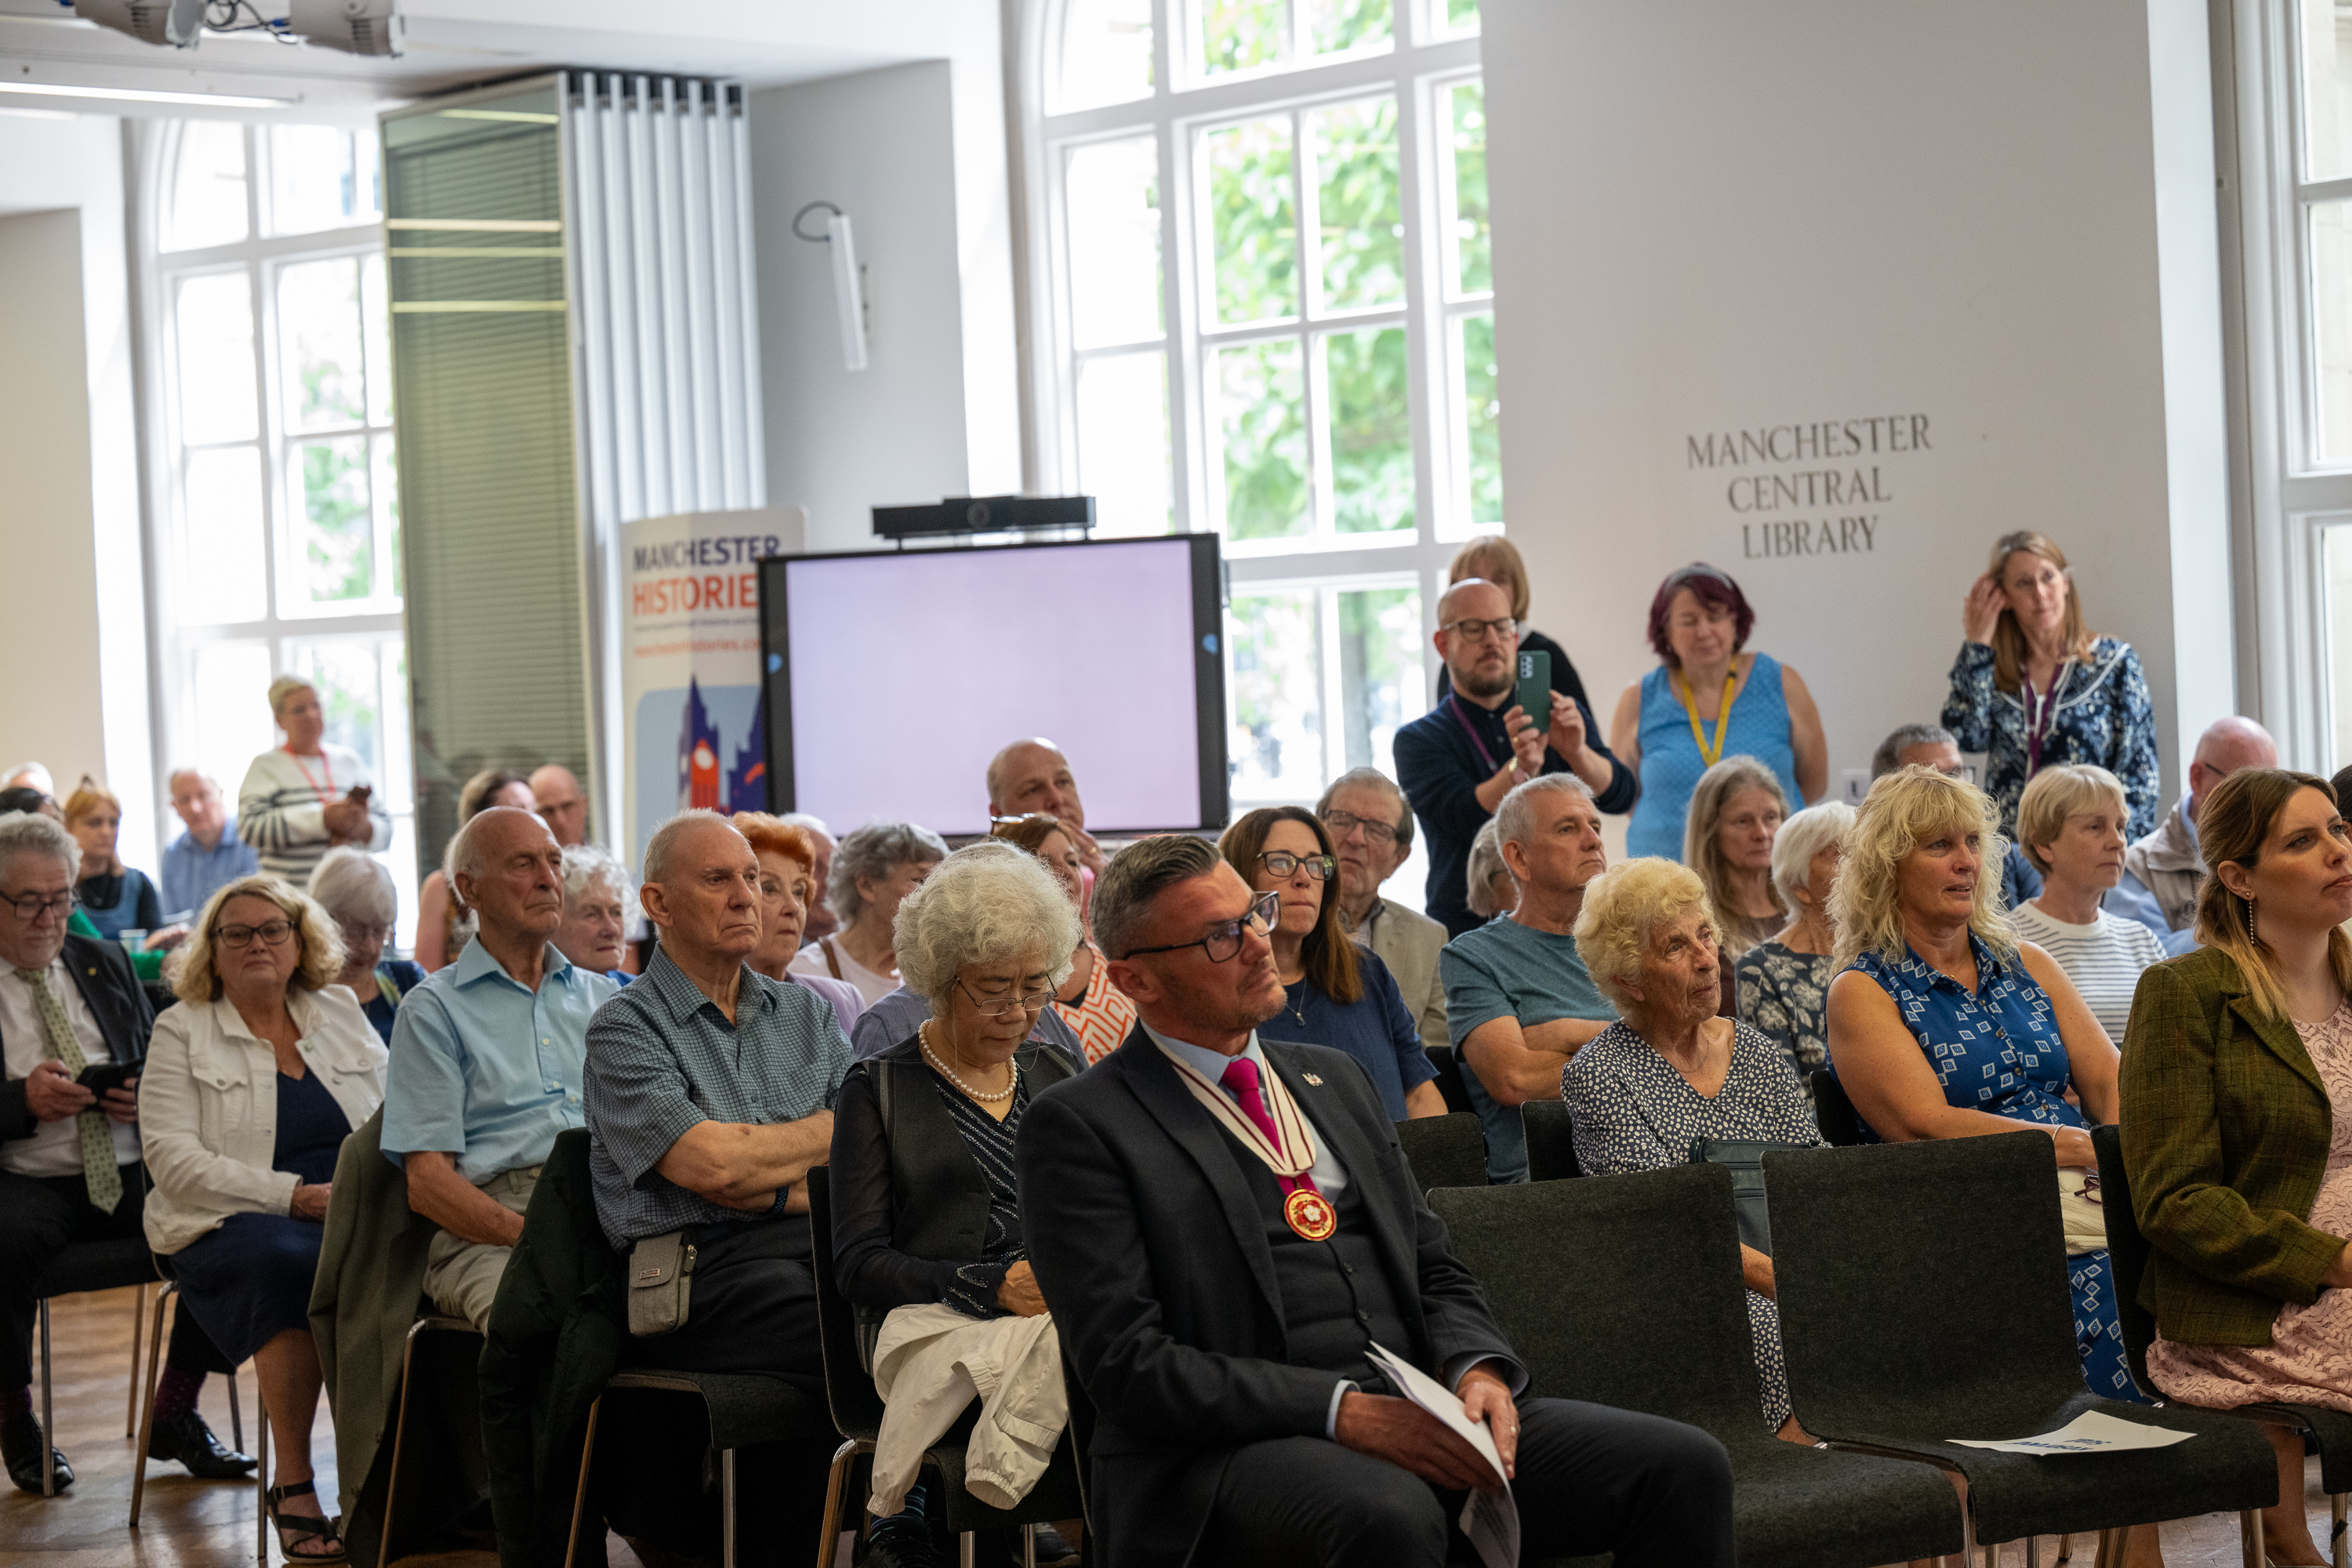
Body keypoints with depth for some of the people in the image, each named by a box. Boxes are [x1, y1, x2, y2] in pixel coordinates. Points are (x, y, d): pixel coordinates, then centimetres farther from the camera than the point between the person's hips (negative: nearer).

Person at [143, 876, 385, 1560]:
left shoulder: (341, 1014, 19)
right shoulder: (181, 1032, 6)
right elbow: (172, 1157, -5)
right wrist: (293, 1195, -15)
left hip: (356, 1214, 3)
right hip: (232, 1223, -3)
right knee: (291, 1263, -38)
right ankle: (292, 1483, -27)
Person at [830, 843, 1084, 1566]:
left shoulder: (1054, 1076, 23)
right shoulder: (879, 1089, 8)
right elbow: (859, 1262, 1)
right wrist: (991, 1287, -14)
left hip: (1067, 1311, 5)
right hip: (931, 1320, -5)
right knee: (1060, 1343, -38)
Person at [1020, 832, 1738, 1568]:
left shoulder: (1331, 1078, 22)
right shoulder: (1077, 1125, -1)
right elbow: (1127, 1363, -10)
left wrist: (1477, 1371, -2)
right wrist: (1342, 1412, -19)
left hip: (1417, 1418, 7)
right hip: (1230, 1450, -6)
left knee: (1683, 1466, -14)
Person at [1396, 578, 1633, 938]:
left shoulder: (1561, 717, 14)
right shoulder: (1419, 740, 5)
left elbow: (1619, 796, 0)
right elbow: (1463, 818, -13)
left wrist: (1577, 753, -20)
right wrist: (1521, 769, -30)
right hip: (1465, 931, -2)